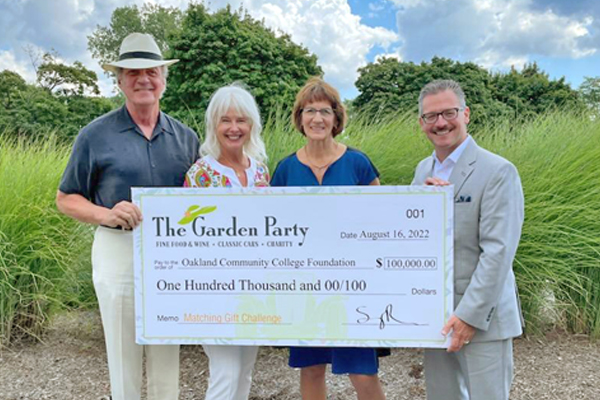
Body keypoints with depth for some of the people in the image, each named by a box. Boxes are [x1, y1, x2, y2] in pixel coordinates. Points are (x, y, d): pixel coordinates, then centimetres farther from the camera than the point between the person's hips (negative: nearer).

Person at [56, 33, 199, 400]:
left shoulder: (186, 137, 6)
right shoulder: (95, 135, -2)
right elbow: (66, 200, 2)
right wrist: (106, 214, -16)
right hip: (118, 249, -2)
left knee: (167, 352, 14)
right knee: (123, 351, 9)